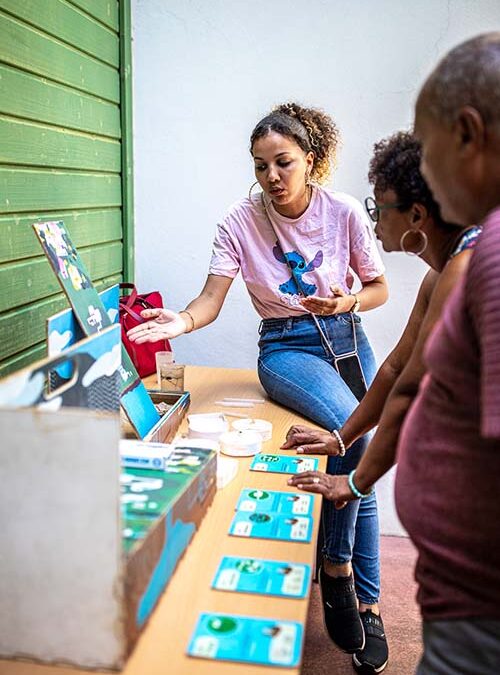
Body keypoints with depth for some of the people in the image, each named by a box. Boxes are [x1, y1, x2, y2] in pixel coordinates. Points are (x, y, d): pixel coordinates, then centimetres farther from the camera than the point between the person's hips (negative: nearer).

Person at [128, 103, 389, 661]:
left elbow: (379, 289, 3)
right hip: (286, 348, -3)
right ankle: (336, 570, -9)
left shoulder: (344, 212, -6)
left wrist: (346, 303, -18)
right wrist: (182, 321, -36)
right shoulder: (241, 222, -9)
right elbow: (212, 299, -15)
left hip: (348, 340, 3)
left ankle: (367, 601, 24)